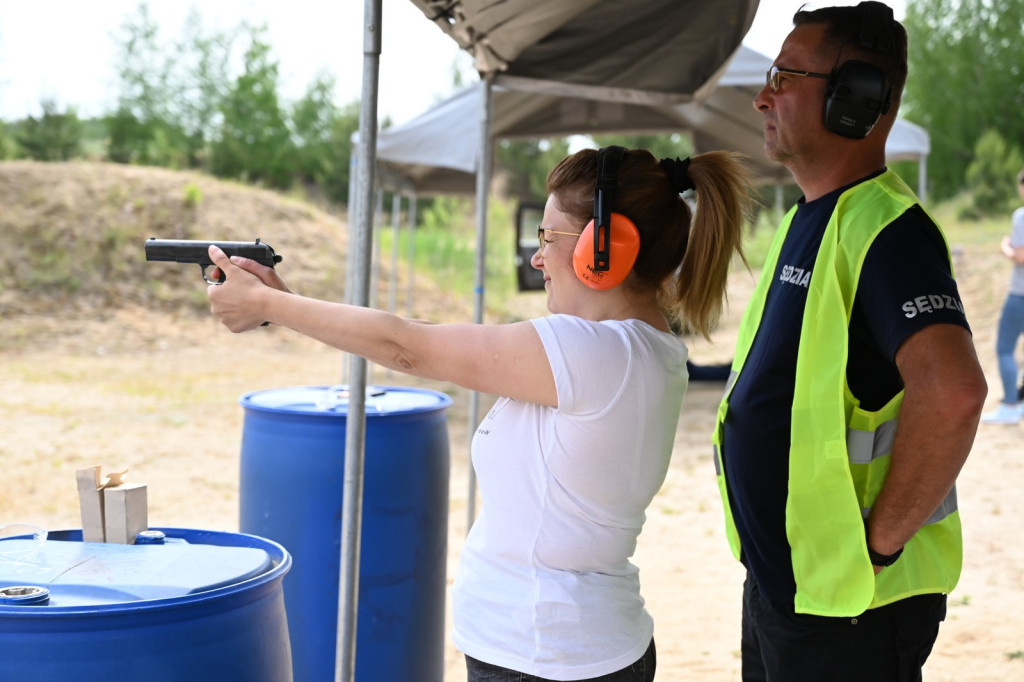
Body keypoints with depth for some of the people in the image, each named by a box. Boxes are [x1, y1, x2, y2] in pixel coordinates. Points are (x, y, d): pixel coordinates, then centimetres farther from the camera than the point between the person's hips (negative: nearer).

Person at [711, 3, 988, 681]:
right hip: (777, 584, 9)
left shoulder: (885, 228, -20)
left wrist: (880, 540, -25)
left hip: (849, 601, -9)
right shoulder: (808, 220, 11)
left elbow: (953, 390, -35)